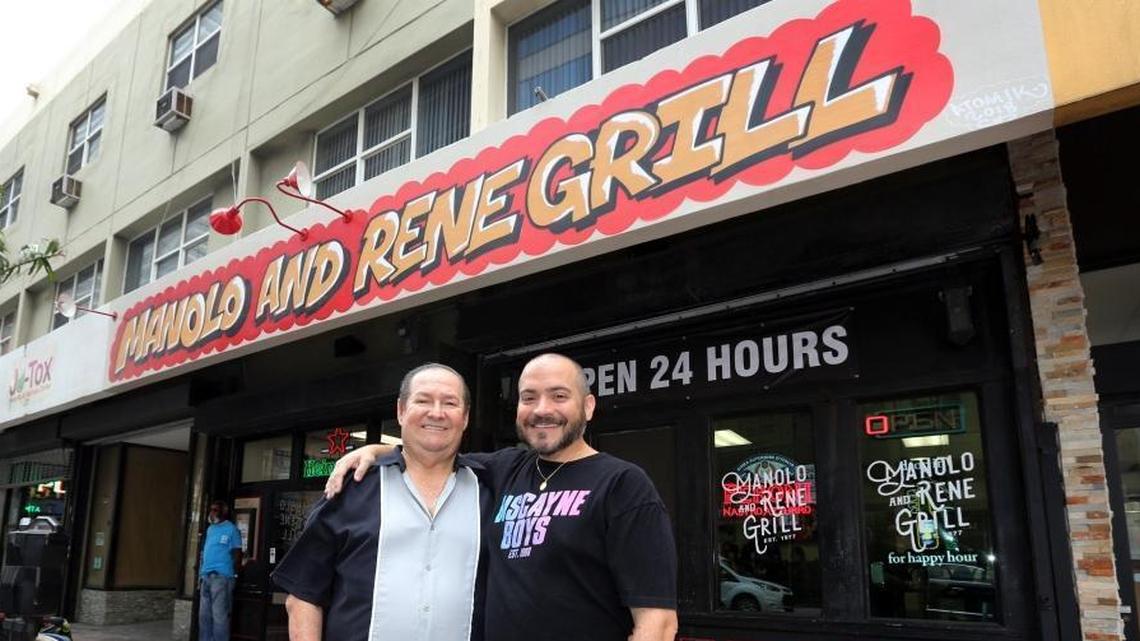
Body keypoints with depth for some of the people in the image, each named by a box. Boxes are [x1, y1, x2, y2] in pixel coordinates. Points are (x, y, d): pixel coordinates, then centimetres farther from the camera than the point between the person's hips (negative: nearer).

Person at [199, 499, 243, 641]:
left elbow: (237, 554, -5)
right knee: (204, 614, 12)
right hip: (206, 576, 8)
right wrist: (200, 574, 16)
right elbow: (204, 553, 22)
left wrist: (234, 575, -10)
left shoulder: (231, 529, -4)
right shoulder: (210, 529, 18)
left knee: (219, 615, -7)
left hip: (221, 577, -8)